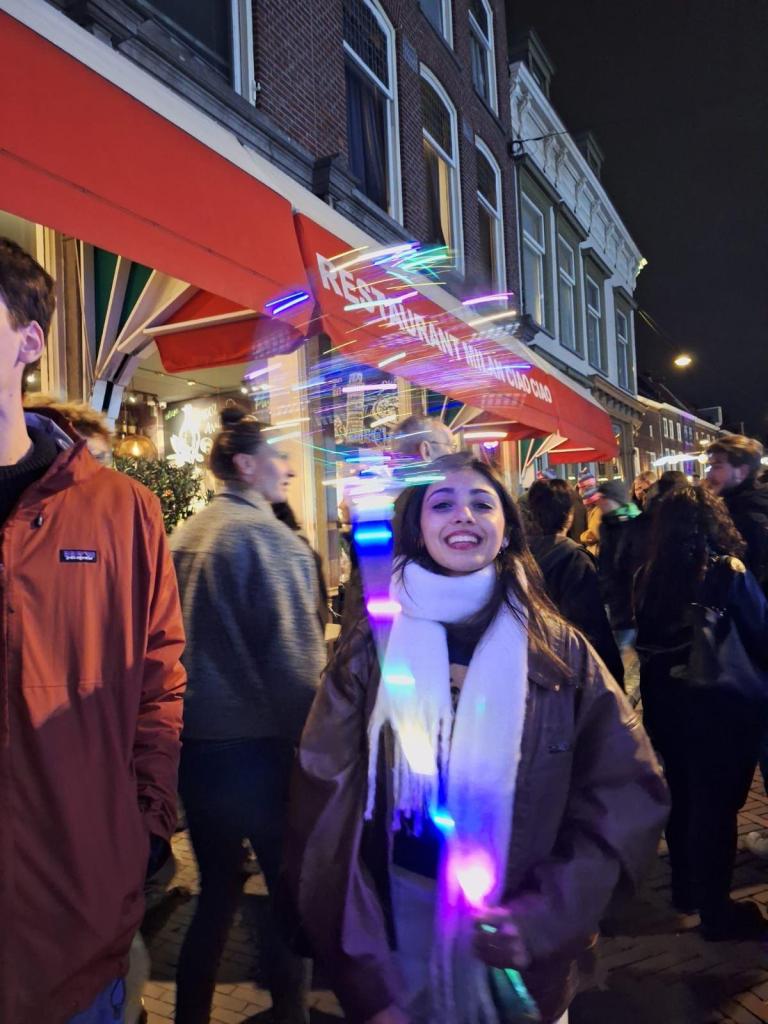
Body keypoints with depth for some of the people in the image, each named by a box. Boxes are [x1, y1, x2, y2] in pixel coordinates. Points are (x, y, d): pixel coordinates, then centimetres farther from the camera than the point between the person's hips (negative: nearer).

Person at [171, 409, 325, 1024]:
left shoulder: (186, 534, 6)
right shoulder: (270, 537, -16)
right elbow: (297, 662, -21)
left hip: (194, 743, 7)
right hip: (257, 746, -7)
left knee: (218, 886, 21)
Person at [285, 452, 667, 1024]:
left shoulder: (558, 649, -7)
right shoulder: (376, 643, -7)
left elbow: (627, 789, -6)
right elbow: (326, 798, -8)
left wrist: (544, 913, -15)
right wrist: (365, 976, -11)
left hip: (519, 943, 0)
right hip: (400, 920, 0)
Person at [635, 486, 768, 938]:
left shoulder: (650, 576, -4)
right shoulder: (728, 573, -18)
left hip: (665, 704, 5)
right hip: (720, 705, -5)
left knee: (683, 796, 20)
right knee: (716, 804, 8)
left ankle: (687, 889, 36)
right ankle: (716, 909, 20)